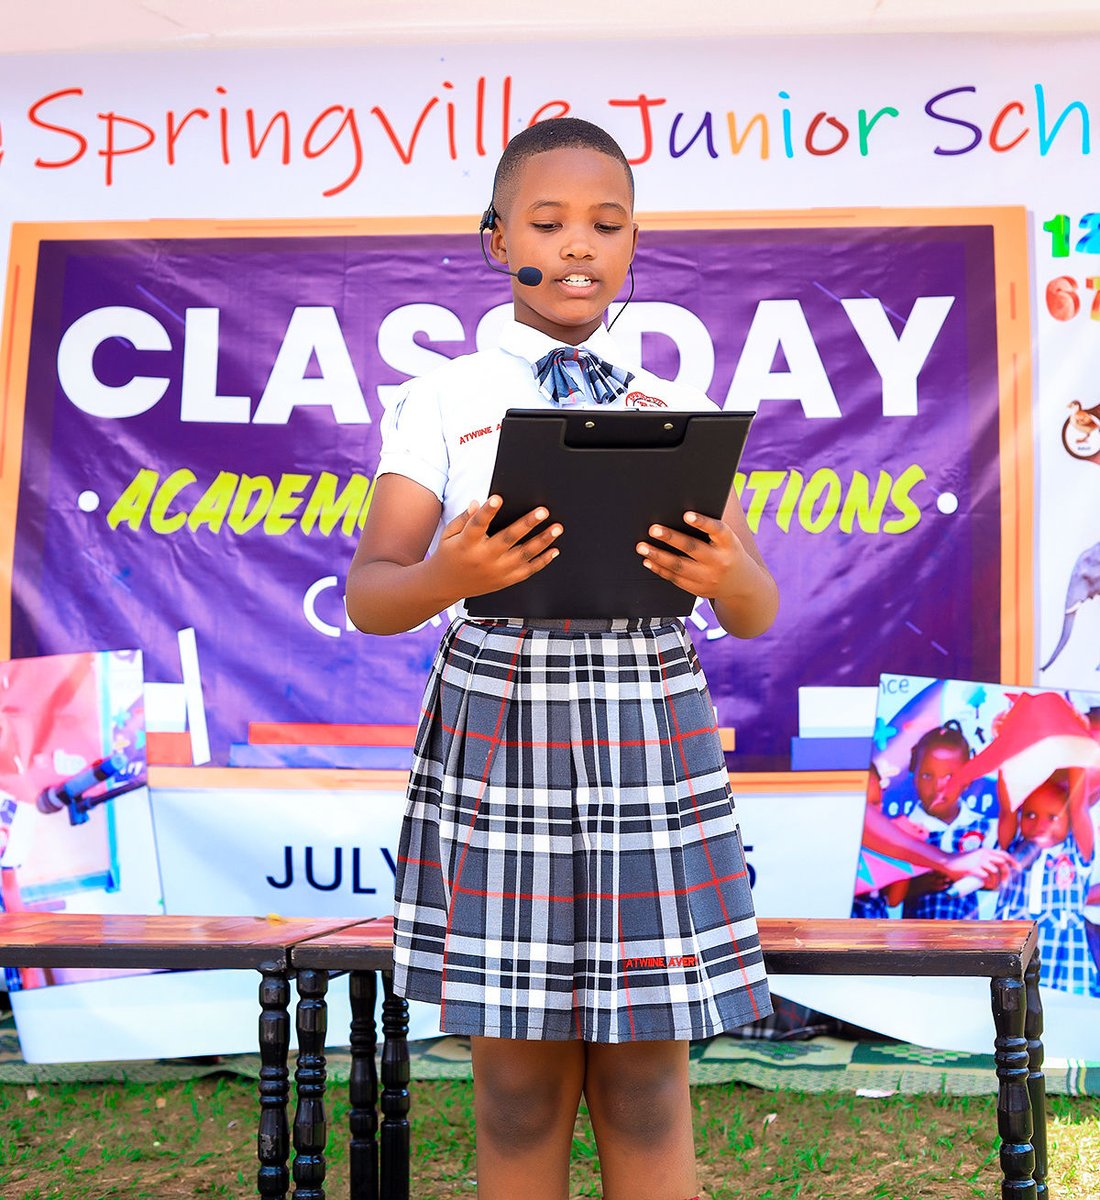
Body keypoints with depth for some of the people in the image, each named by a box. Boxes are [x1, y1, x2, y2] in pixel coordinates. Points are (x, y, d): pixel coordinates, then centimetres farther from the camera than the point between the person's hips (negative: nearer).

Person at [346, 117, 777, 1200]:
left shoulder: (683, 411, 10)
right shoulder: (443, 402, 4)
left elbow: (757, 615, 7)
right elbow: (368, 598, -2)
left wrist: (726, 575, -17)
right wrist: (449, 575, -24)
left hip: (650, 734, 2)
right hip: (499, 725, -1)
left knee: (647, 1079, 4)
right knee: (521, 1082, 4)